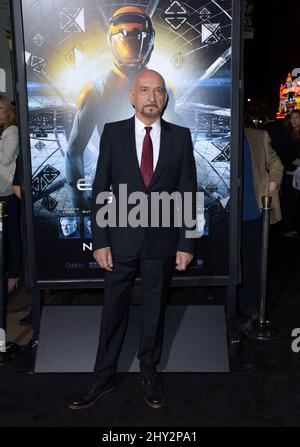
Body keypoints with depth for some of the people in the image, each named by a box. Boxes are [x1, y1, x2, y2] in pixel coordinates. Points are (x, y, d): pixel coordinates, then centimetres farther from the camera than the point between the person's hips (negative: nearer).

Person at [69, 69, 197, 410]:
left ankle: (149, 372, 35)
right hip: (121, 239, 0)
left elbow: (188, 193, 1)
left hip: (162, 241, 1)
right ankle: (103, 378, 28)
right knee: (113, 310, 10)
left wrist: (186, 244, -3)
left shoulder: (180, 137, 0)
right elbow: (100, 190, -1)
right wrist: (100, 241, -7)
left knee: (155, 310, 15)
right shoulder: (112, 133, -1)